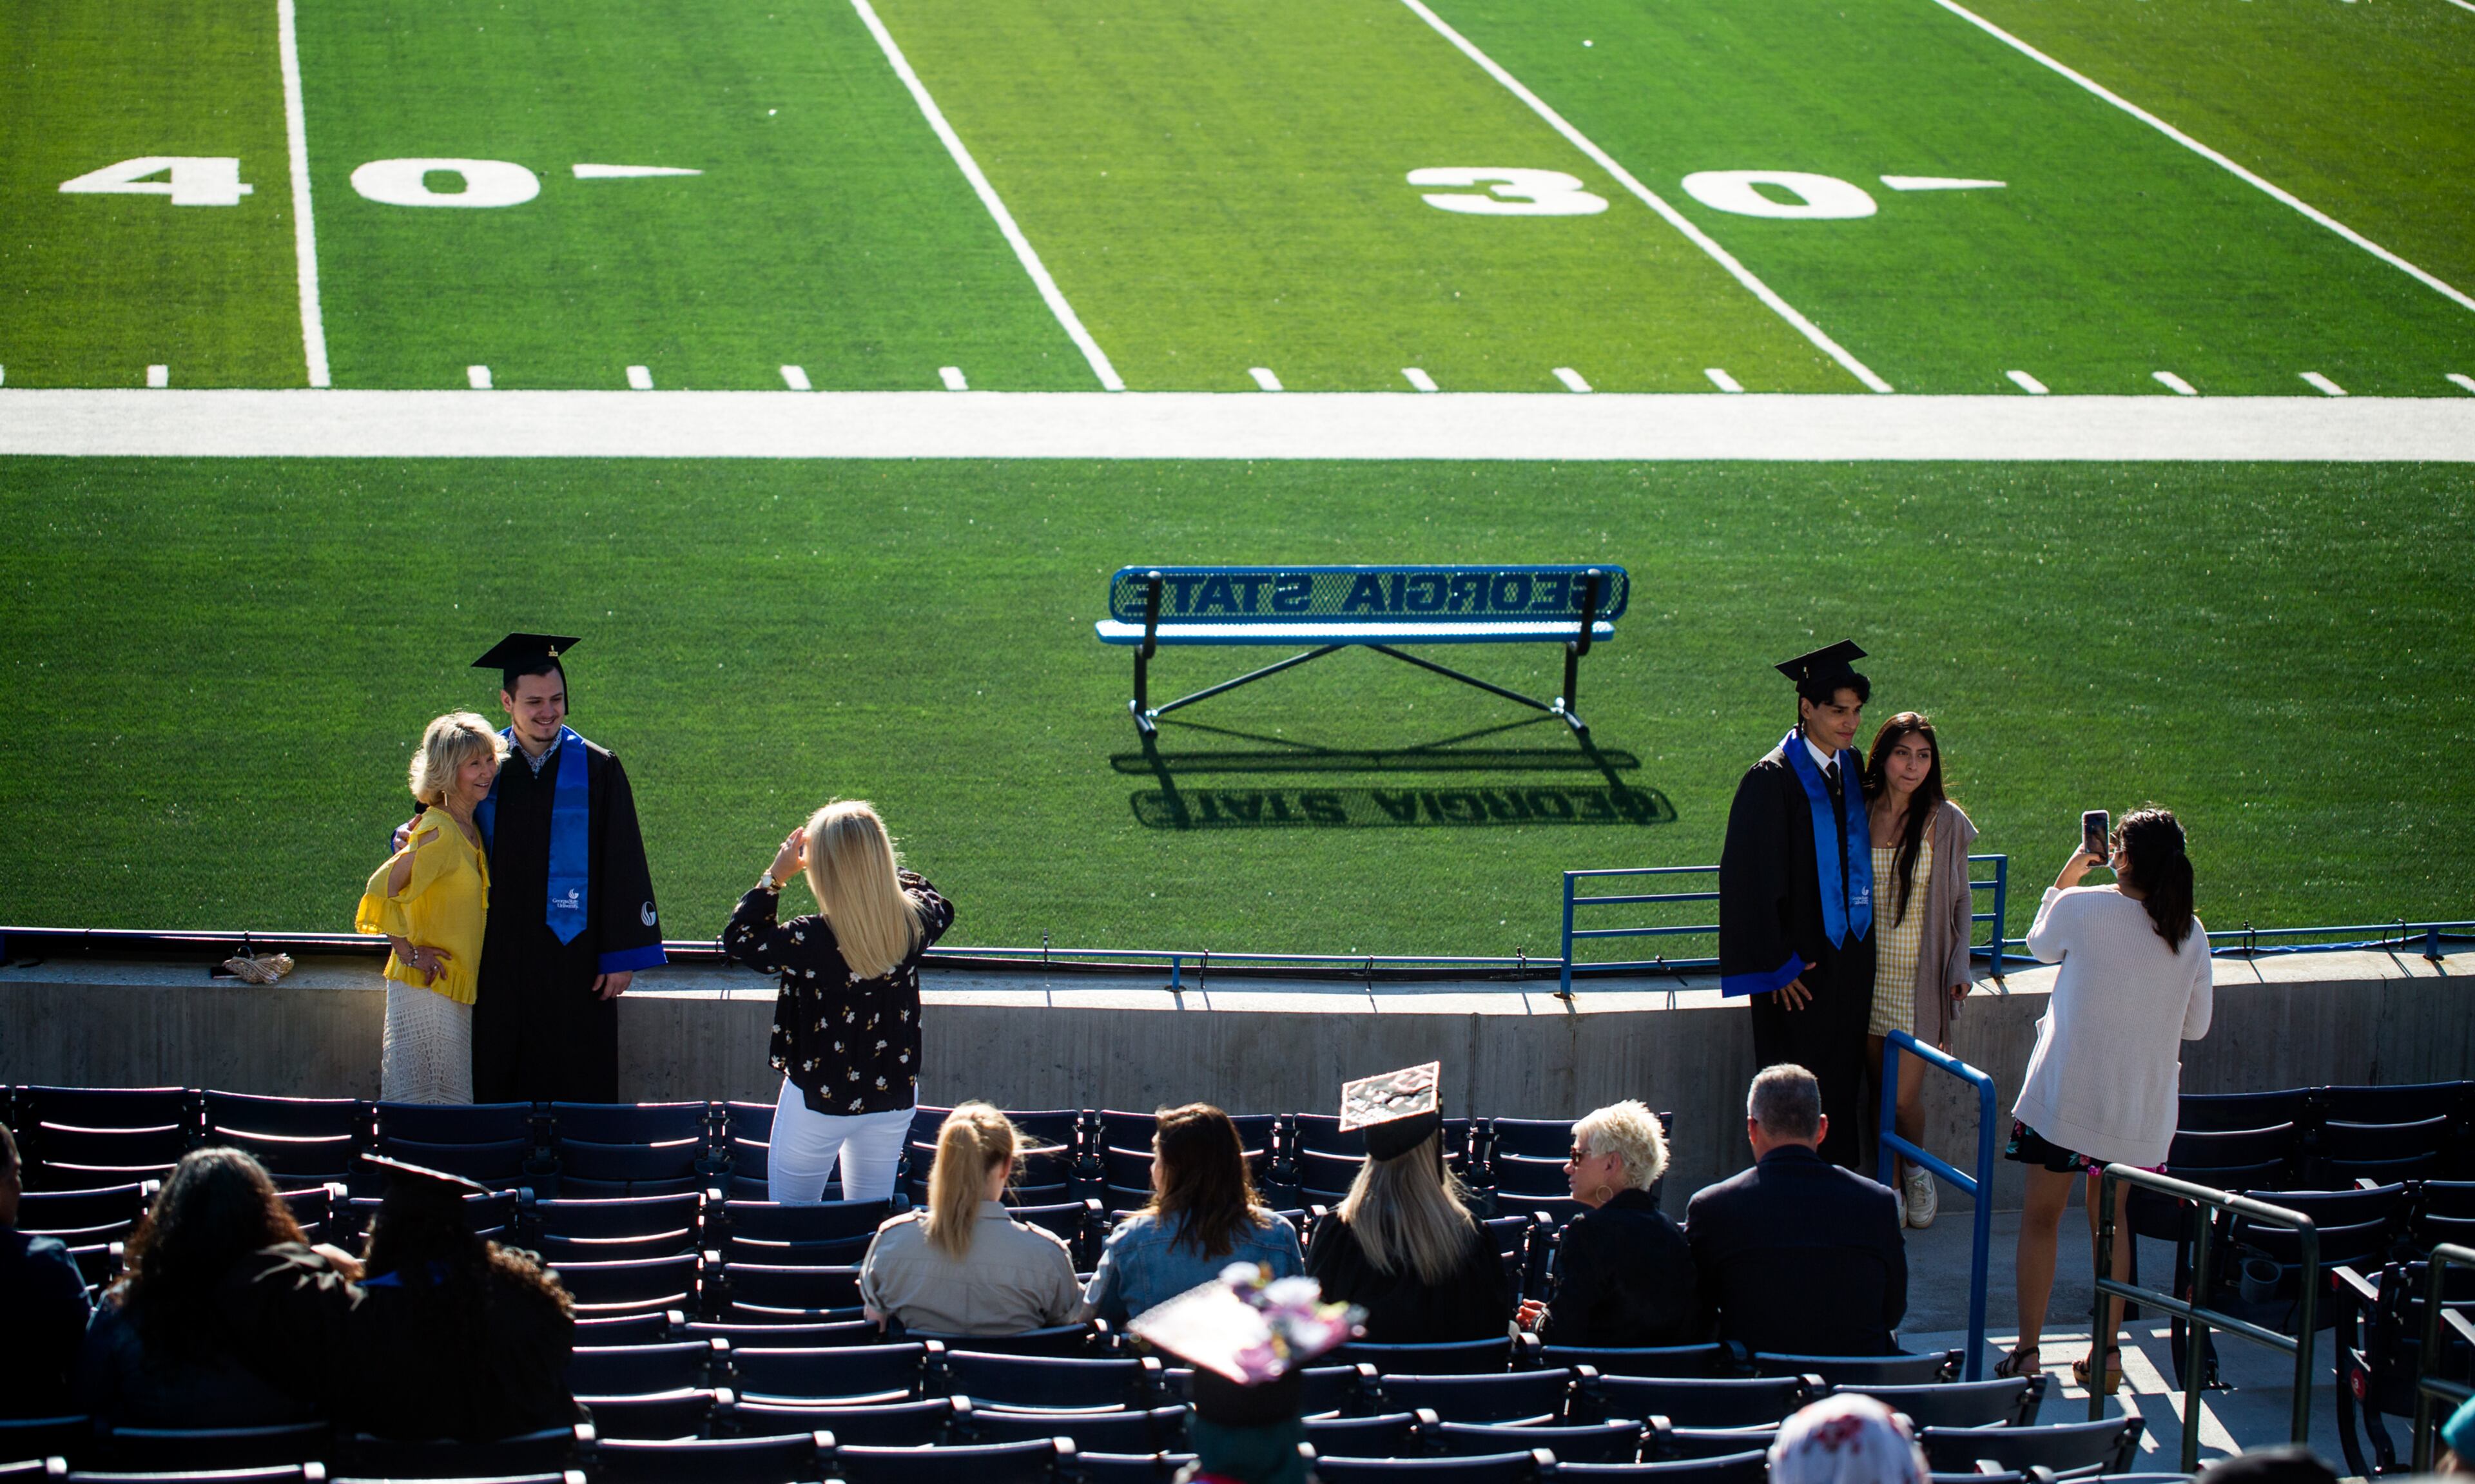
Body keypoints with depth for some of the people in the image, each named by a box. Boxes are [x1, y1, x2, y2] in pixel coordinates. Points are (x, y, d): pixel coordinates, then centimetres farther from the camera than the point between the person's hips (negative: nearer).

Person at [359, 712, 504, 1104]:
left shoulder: (470, 830, 10)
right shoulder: (440, 833, -18)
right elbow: (382, 890, -23)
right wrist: (409, 953, -17)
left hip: (459, 987, 9)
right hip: (427, 986, -9)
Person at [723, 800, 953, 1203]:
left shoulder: (810, 941, -27)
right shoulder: (912, 923, -14)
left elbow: (739, 941, -9)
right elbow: (940, 908, 12)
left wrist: (775, 877, -4)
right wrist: (877, 867, 13)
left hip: (819, 1102, -5)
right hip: (894, 1098, 5)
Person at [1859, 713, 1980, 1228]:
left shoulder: (1945, 823, -4)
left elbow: (1961, 901, 4)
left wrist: (1960, 967, -4)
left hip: (1920, 976, -2)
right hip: (1869, 972, 2)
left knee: (1904, 1097, -7)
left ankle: (1916, 1168, 23)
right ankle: (1890, 1187, 23)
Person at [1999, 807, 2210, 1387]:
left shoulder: (2080, 908, -13)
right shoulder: (2191, 935, -3)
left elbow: (2041, 944, 10)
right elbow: (2196, 1026, 7)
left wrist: (2068, 874, 19)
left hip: (2066, 1093, -3)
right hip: (2141, 1102, 3)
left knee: (2041, 1216, 9)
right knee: (2110, 1220, 18)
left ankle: (2026, 1352, 9)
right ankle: (2107, 1349, 16)